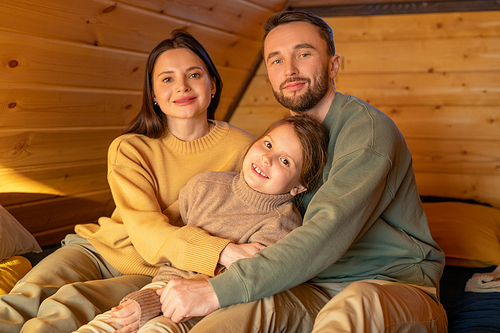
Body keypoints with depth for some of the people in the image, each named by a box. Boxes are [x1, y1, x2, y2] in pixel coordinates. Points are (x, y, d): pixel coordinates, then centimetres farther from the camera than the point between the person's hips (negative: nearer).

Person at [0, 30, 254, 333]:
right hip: (100, 249, 2)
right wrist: (223, 251, -37)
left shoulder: (242, 147, -7)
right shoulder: (129, 149, -7)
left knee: (69, 303, -29)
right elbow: (147, 232, -20)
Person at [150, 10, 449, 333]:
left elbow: (327, 234, -30)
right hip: (316, 288, 5)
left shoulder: (368, 129, -16)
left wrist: (218, 291, -34)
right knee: (248, 303, -28)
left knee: (354, 304, -41)